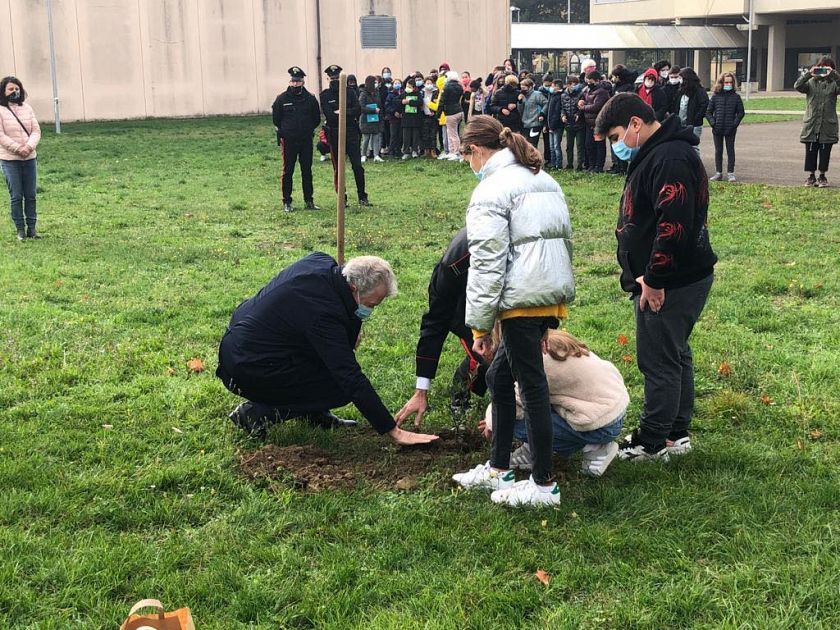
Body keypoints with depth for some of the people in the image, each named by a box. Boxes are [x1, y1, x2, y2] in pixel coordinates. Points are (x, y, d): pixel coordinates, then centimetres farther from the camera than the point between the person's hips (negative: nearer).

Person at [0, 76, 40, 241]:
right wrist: (18, 149, -17)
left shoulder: (27, 108, 8)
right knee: (16, 196, -1)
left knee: (30, 195, 5)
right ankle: (20, 229, 7)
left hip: (30, 158, 4)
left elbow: (36, 131, 4)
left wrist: (29, 147, -13)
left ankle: (32, 227, 13)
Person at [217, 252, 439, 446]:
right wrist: (394, 431, -23)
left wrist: (353, 324, 4)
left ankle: (314, 412, 13)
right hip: (247, 371, -9)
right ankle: (257, 413, -7)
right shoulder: (323, 314, -29)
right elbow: (353, 379, -27)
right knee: (343, 387, -10)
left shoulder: (321, 261, -4)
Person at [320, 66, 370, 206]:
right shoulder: (325, 95, 2)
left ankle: (362, 197, 7)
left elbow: (358, 110, -3)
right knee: (338, 168, 4)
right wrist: (348, 114, -9)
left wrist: (341, 113, -12)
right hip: (335, 135, -1)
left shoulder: (350, 92, 8)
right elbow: (329, 115, -10)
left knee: (357, 165, -2)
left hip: (352, 132, 1)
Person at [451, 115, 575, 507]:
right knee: (499, 376, 19)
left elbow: (487, 264, -14)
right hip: (555, 294, 9)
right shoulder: (545, 181, 19)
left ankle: (544, 484, 9)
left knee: (533, 386, -1)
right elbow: (565, 239, 19)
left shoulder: (492, 190, -9)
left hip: (523, 299, -9)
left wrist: (480, 325, -9)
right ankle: (498, 468, 27)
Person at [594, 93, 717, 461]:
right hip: (682, 279, 11)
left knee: (659, 362, 0)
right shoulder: (655, 154, 13)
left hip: (669, 285, -11)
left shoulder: (669, 160, -21)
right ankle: (676, 434, 31)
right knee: (675, 355, 18)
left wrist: (653, 279, -22)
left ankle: (652, 443, 12)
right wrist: (647, 276, 13)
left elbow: (673, 225, -29)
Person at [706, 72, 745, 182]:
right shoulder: (715, 96, 2)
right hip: (717, 129, 1)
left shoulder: (736, 97, 1)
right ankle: (718, 172, 16)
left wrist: (735, 123, -8)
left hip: (730, 130, -1)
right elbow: (708, 111, 5)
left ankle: (730, 173, 8)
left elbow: (741, 112, 4)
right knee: (718, 151, 8)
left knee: (730, 151, 3)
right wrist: (712, 122, -7)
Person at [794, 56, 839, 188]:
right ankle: (811, 176, 16)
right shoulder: (811, 82, 5)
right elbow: (797, 86, -11)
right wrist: (809, 74, -21)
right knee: (810, 152, 5)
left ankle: (822, 176, 17)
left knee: (825, 153, 5)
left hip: (828, 126, -1)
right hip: (811, 125, 1)